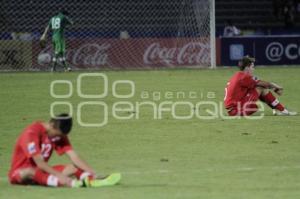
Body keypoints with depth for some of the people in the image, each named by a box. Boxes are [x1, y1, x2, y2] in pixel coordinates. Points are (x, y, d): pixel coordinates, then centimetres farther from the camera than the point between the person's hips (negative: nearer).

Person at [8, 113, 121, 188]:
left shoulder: (59, 134, 0)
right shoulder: (32, 132, -23)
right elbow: (39, 163, -29)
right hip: (20, 172, -7)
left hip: (41, 172, 7)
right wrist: (61, 176, -37)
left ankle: (92, 180, -40)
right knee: (30, 172, -42)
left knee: (75, 168, -8)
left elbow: (74, 158, -8)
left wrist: (93, 173, -21)